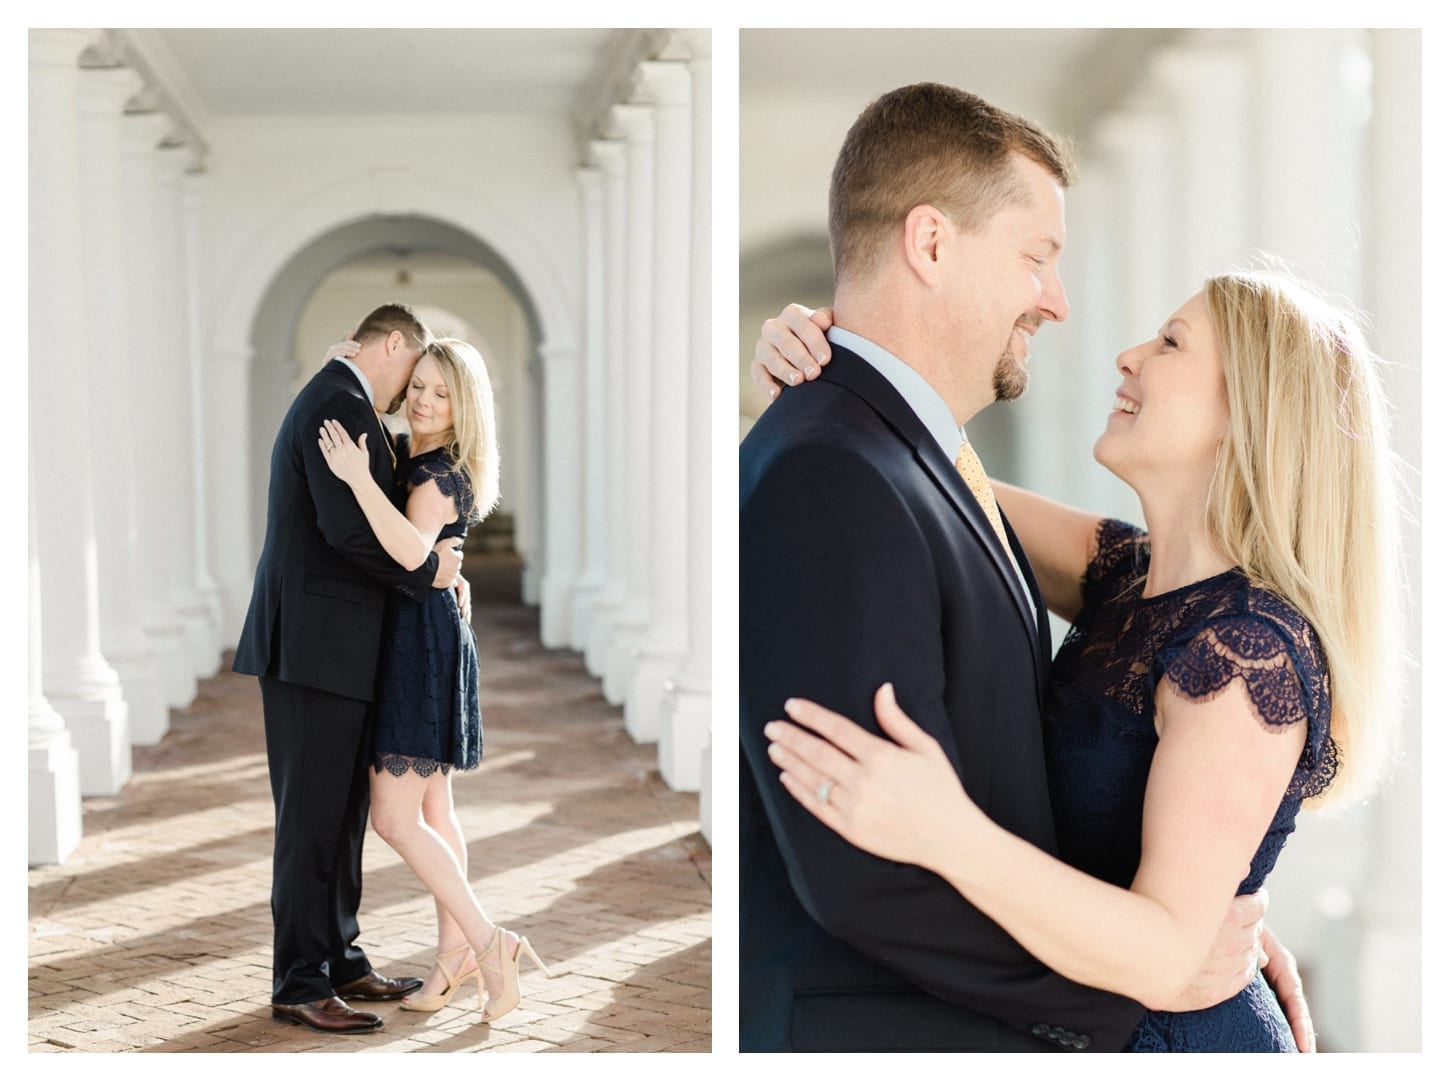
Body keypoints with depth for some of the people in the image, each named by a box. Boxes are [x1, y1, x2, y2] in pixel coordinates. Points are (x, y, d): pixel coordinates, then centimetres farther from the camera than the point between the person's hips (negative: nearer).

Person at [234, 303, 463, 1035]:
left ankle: (340, 961, 22)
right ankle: (299, 984, 2)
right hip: (315, 644, -10)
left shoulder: (337, 402, 19)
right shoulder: (339, 403, -14)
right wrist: (427, 571, -10)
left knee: (342, 815, 14)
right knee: (311, 818, -4)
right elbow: (349, 528, -23)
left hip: (332, 646, 10)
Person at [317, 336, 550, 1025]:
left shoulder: (442, 476, -16)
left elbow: (412, 550, -34)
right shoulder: (403, 453, 11)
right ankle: (455, 955, 20)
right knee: (431, 810, 13)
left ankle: (487, 942, -7)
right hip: (411, 640, 10)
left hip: (424, 645, -10)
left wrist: (358, 479, -38)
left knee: (395, 818, -11)